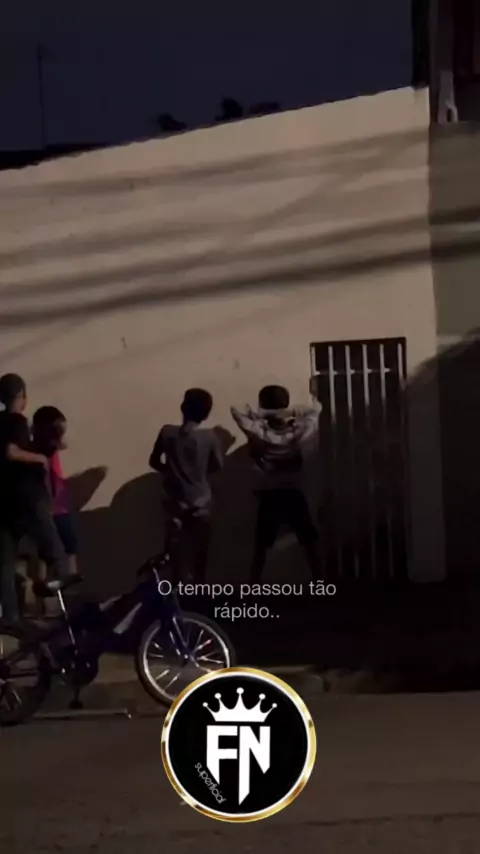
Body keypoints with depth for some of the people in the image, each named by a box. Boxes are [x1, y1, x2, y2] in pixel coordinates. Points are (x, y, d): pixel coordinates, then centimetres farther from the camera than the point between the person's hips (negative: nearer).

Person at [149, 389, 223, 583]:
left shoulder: (167, 432, -13)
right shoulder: (209, 437, -16)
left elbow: (154, 462, -2)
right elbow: (217, 465, -2)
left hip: (174, 500, 1)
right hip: (200, 501, -1)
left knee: (174, 545, 18)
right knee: (200, 548, 16)